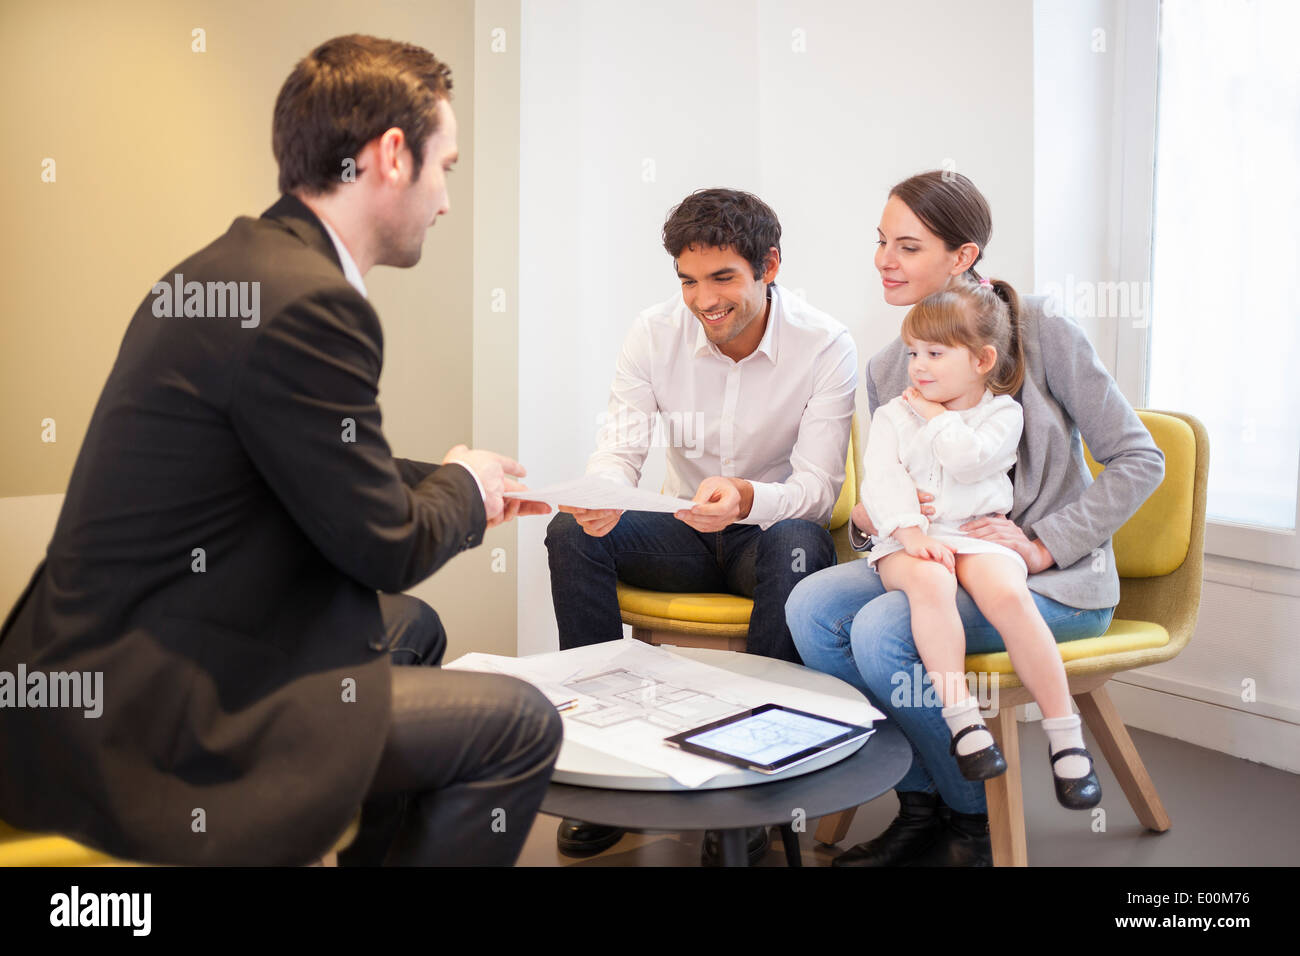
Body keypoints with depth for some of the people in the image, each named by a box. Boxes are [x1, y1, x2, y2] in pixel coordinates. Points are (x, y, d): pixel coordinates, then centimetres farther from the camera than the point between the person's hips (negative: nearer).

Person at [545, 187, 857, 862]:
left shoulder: (825, 347, -14)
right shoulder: (655, 334, -6)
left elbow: (817, 488, -18)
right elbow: (619, 446, -10)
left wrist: (746, 498, -42)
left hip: (772, 532, -2)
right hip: (684, 531, 3)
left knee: (796, 548, -38)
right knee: (572, 532, -23)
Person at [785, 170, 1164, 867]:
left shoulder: (1041, 332, -10)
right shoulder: (887, 371, 7)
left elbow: (1139, 460, -9)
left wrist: (1041, 546, -17)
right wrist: (870, 514, -11)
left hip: (1055, 581, -6)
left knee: (882, 628, -28)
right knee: (811, 604, -18)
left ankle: (979, 821, -3)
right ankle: (920, 804, -2)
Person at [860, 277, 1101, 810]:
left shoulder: (1003, 412, 8)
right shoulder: (892, 415, 14)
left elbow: (970, 459, -12)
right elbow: (881, 480, -1)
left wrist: (934, 413, 0)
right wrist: (909, 531, -17)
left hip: (978, 534, -1)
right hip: (909, 541, 1)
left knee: (1008, 594, -32)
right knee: (929, 582, -36)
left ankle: (1066, 737, -21)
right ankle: (962, 721, -32)